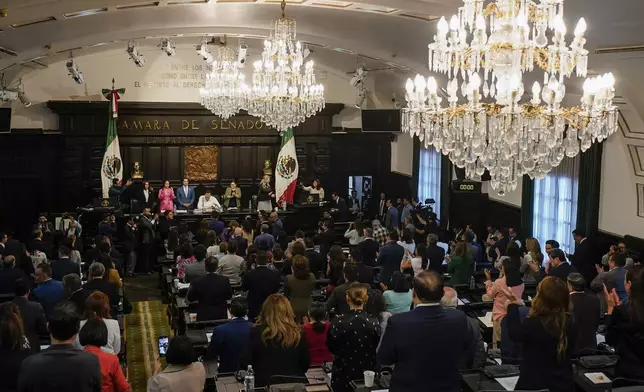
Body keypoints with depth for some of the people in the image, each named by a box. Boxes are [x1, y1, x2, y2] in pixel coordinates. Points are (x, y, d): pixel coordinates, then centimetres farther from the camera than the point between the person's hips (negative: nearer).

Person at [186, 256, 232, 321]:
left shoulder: (198, 282, -15)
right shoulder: (225, 280, -13)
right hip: (221, 316, 2)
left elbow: (190, 298, 1)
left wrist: (190, 287, 17)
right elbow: (229, 297, 3)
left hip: (203, 318, -1)